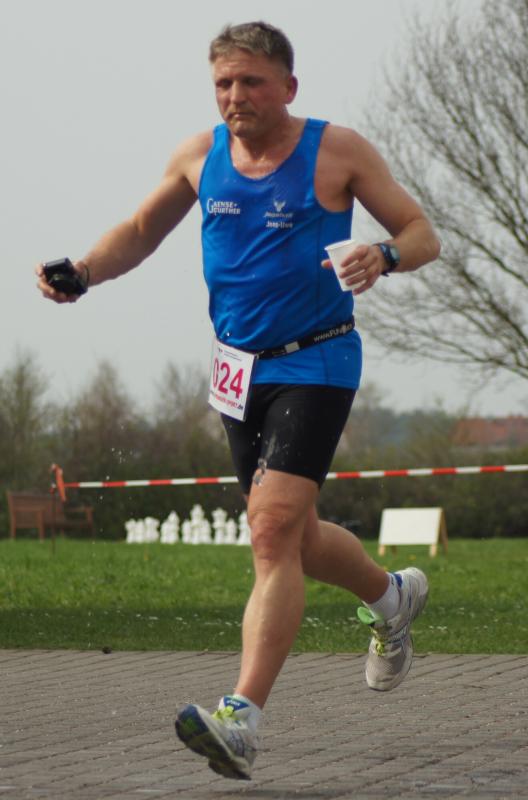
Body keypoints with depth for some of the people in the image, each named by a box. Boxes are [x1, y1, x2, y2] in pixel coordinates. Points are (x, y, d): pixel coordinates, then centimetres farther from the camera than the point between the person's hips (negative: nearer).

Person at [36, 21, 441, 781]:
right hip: (239, 369, 6)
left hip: (315, 363, -6)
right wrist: (82, 272, -1)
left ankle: (242, 719, -28)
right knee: (289, 539, 15)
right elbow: (140, 232, 18)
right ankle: (391, 597, 47)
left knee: (276, 528, -21)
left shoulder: (336, 151, -7)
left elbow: (423, 234, -4)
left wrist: (384, 255, -27)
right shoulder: (200, 157, 5)